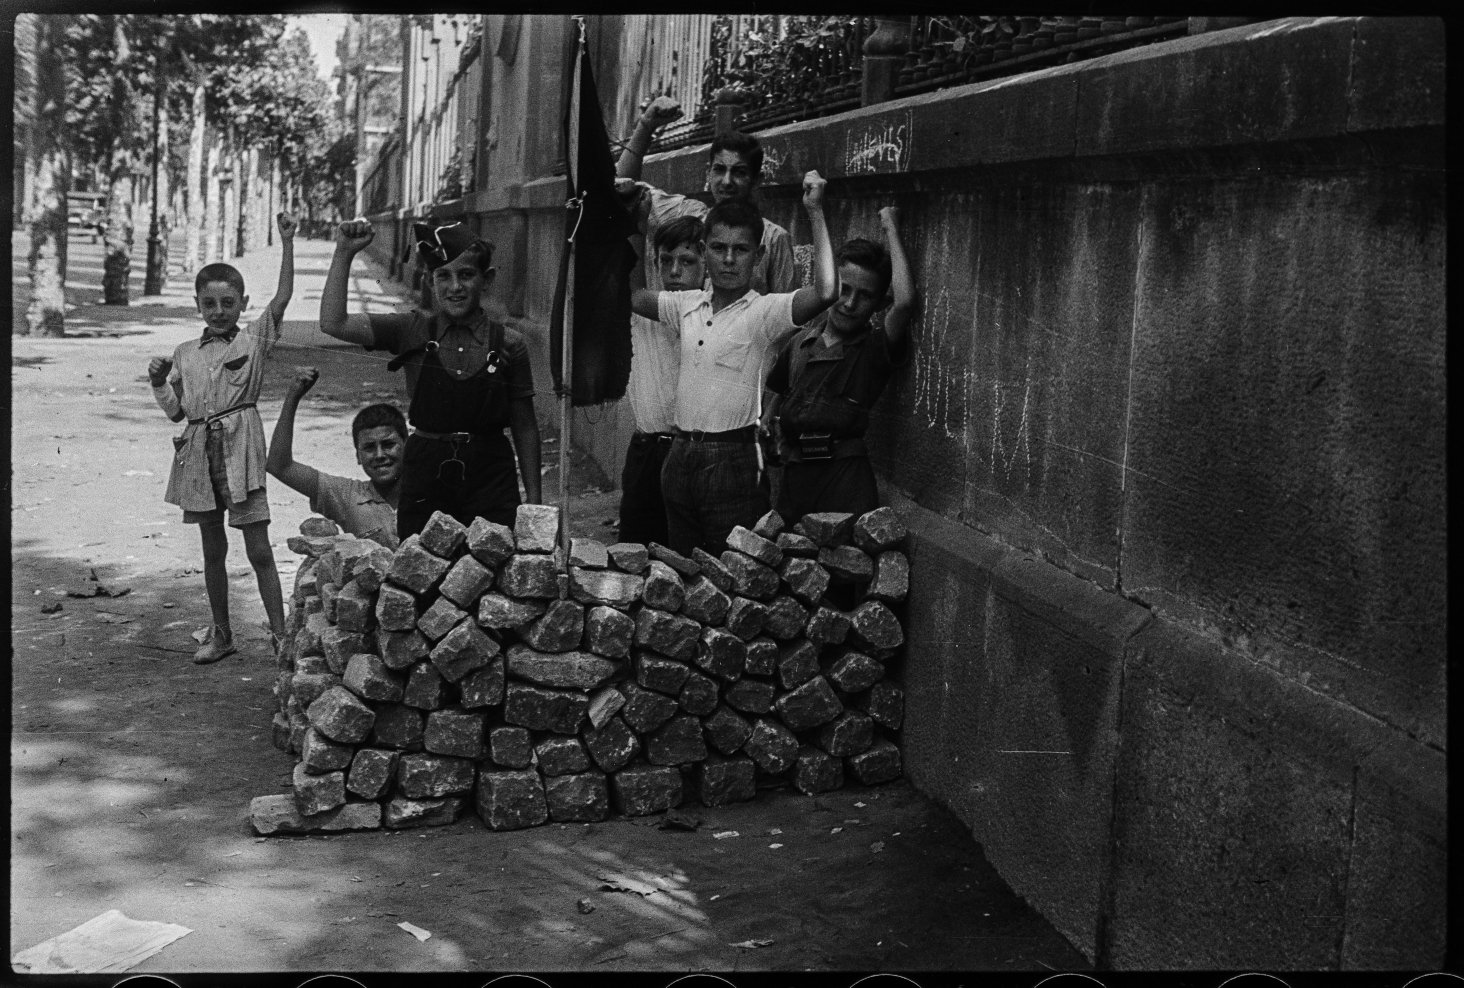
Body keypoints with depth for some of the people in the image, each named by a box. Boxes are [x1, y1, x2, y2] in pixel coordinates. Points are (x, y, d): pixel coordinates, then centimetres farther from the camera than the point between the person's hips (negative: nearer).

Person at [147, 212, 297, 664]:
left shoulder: (254, 339, 1)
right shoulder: (184, 354, 12)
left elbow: (283, 296, -11)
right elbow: (176, 410, 15)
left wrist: (287, 242, -15)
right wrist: (158, 382, -2)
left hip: (241, 448, -4)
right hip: (199, 452, 4)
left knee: (259, 548, -4)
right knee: (212, 549, 12)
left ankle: (280, 633, 2)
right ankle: (220, 633, 23)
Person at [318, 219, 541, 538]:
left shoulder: (508, 343, 0)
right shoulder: (413, 330, 2)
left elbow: (525, 427, 6)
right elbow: (333, 323, -5)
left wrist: (533, 500, 6)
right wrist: (344, 254, -10)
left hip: (491, 479, 0)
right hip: (425, 476, 1)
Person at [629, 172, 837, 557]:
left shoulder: (764, 312, -8)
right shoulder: (687, 306, 10)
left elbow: (825, 291, -24)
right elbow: (631, 295, 22)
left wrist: (815, 212, -21)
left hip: (734, 459, -6)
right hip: (680, 456, 6)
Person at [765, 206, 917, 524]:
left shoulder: (875, 348, -2)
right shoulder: (802, 340, 12)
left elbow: (904, 301, -22)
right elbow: (778, 397, 27)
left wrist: (890, 230, -11)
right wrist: (780, 442, 9)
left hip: (845, 474, -4)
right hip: (794, 472, 4)